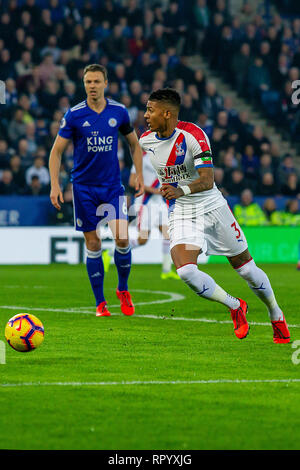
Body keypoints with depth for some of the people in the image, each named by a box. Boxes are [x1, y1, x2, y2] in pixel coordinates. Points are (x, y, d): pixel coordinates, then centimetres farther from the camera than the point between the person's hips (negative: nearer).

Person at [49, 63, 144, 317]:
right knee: (93, 244, 1)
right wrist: (55, 185, -10)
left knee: (122, 237, -13)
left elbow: (134, 144, 15)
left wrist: (140, 175, 6)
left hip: (112, 184, 1)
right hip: (84, 187, -1)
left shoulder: (119, 112, 0)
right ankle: (100, 303, 11)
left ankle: (123, 289, 11)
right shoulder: (74, 115, -5)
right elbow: (56, 151, -1)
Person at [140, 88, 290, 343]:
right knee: (186, 272, -21)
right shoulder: (146, 140, -4)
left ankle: (277, 316, 30)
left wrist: (182, 190, -47)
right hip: (180, 214, 3)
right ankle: (235, 307, 3)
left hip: (212, 207, -3)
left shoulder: (192, 135, -20)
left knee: (245, 268, 6)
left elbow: (207, 180, -29)